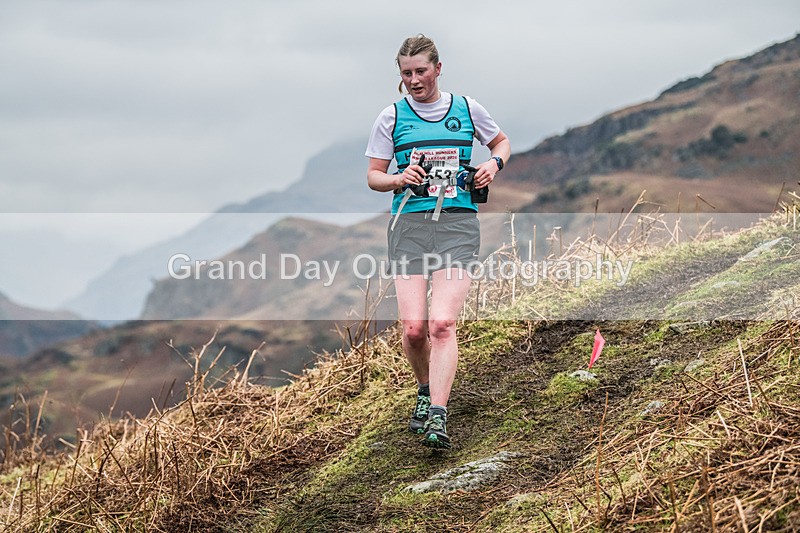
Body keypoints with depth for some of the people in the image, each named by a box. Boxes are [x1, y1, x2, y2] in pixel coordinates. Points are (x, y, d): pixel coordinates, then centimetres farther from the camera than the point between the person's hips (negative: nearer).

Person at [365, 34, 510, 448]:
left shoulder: (467, 109, 8)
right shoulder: (392, 117, 7)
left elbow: (501, 141, 26)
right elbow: (373, 177, 12)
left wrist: (495, 163, 5)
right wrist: (399, 179, -9)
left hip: (457, 224, -1)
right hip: (409, 223, 1)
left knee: (442, 323, -17)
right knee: (413, 327, -9)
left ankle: (438, 416, -19)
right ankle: (425, 391, 21)